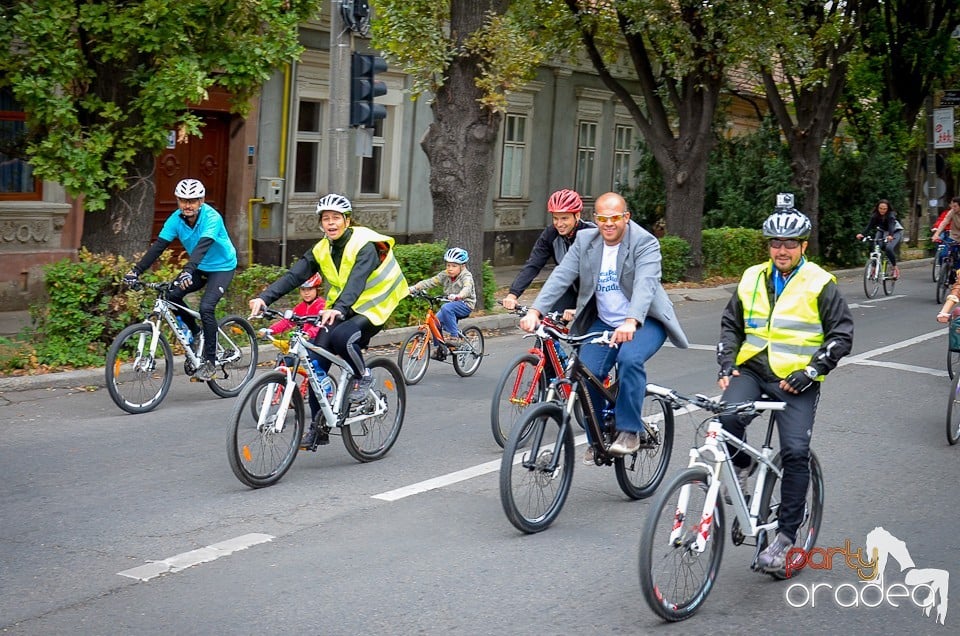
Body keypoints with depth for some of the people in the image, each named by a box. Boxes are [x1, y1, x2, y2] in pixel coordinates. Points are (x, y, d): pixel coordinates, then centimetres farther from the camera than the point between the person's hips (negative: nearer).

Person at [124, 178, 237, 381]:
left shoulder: (211, 218, -28)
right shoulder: (176, 219, -12)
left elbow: (203, 246, -43)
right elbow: (158, 246, -18)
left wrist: (188, 271, -59)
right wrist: (136, 270, -29)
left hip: (222, 267, -6)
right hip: (200, 268, 6)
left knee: (206, 307, -24)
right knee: (172, 295, -14)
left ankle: (210, 362, -12)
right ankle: (194, 333, 10)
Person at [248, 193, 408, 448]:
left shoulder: (365, 245, -19)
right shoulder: (322, 250, 0)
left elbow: (357, 281, -36)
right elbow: (293, 276, -10)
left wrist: (338, 309, -54)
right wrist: (264, 298, -26)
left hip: (372, 308, -6)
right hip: (340, 309, 6)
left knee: (342, 336, -35)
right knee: (317, 357, -11)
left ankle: (363, 377, -5)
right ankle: (318, 423, -1)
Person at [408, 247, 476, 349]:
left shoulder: (466, 276, -15)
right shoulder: (445, 275, 2)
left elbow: (467, 288, -35)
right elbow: (430, 282, -5)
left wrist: (458, 296, -57)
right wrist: (413, 288, -18)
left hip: (465, 304, -7)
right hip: (451, 304, 7)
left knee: (446, 308, -33)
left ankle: (454, 337, -28)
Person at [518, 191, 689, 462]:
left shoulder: (645, 243, -17)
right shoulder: (585, 240, -2)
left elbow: (645, 284, -33)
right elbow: (561, 276, -12)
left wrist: (631, 322, -50)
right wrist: (535, 310, -27)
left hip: (644, 321, -4)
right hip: (603, 322, 4)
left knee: (630, 359, -33)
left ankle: (629, 431, -19)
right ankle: (597, 440, 8)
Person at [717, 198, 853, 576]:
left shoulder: (819, 284, -2)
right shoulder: (752, 279, 10)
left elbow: (842, 335, -2)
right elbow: (731, 324, 18)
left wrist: (811, 371, -12)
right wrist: (727, 364, 2)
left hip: (796, 379, -3)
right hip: (752, 370, 3)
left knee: (795, 452, -14)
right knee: (728, 416, -27)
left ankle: (787, 536, -4)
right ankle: (739, 469, 2)